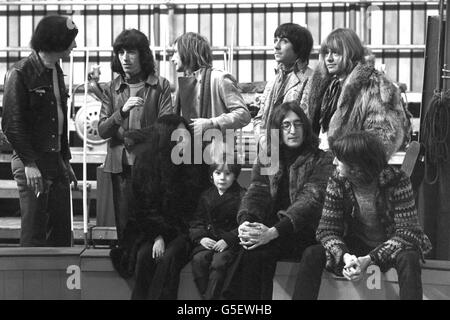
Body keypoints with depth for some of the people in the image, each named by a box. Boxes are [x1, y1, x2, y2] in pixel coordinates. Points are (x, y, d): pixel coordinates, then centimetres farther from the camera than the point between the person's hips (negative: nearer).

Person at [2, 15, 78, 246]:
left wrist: (66, 160, 17)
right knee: (34, 232, -4)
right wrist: (29, 163, -17)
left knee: (62, 231, 7)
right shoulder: (20, 73, -10)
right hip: (32, 162, -7)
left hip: (56, 162, 7)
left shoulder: (56, 72, 14)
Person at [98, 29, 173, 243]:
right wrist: (122, 111, -15)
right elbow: (102, 130, 2)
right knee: (124, 228, 4)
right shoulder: (112, 89, 10)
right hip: (120, 166, 3)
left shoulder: (160, 86, 3)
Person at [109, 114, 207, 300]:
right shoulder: (145, 164, 1)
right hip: (152, 229, 1)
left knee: (169, 256, -29)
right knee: (143, 254, -27)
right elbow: (144, 207, 0)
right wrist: (157, 235, -14)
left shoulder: (193, 166, 0)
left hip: (183, 230, -1)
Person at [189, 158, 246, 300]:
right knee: (198, 259, -25)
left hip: (230, 241, -4)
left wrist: (227, 240, -18)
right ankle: (204, 295, -19)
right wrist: (201, 237, -6)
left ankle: (211, 296, -24)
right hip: (208, 239, 4)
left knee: (218, 262, -31)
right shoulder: (206, 196, 15)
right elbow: (197, 221, 14)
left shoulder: (242, 196, 0)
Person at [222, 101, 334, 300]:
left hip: (302, 232, -3)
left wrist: (273, 231, -27)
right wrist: (245, 222, -21)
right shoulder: (265, 159, 17)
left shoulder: (321, 160, 2)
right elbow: (256, 193, 4)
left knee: (257, 251, -31)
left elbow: (310, 200, -12)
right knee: (252, 248, -32)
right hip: (269, 229, 3)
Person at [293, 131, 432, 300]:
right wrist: (344, 255, -32)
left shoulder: (397, 181, -22)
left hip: (390, 248, -3)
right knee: (312, 254, -19)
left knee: (408, 259, -36)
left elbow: (407, 231, -23)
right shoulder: (337, 182, -11)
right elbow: (327, 229, -9)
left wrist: (369, 259, -34)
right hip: (355, 246, 3)